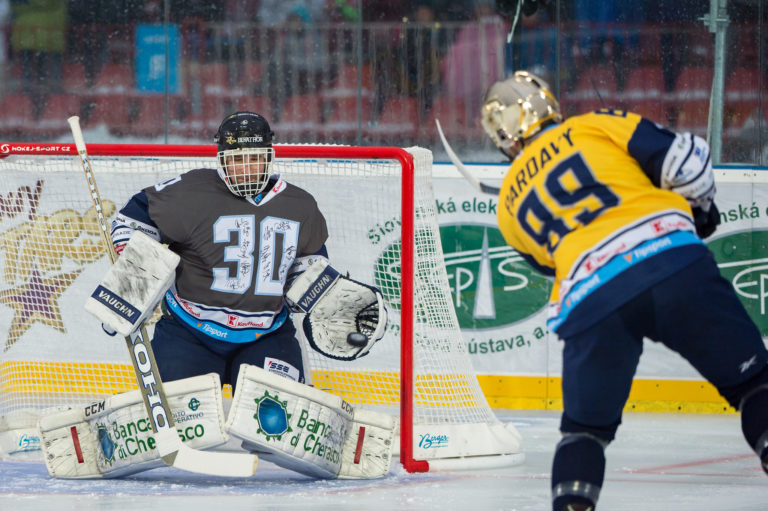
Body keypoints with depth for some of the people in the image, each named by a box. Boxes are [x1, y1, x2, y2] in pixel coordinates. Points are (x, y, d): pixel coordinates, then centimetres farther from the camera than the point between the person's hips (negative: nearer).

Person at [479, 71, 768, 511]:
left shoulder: (510, 204, 27)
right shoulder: (597, 127, 18)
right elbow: (682, 160, 8)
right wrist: (701, 209, 27)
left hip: (590, 299, 1)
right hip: (672, 256, -1)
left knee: (586, 425, 18)